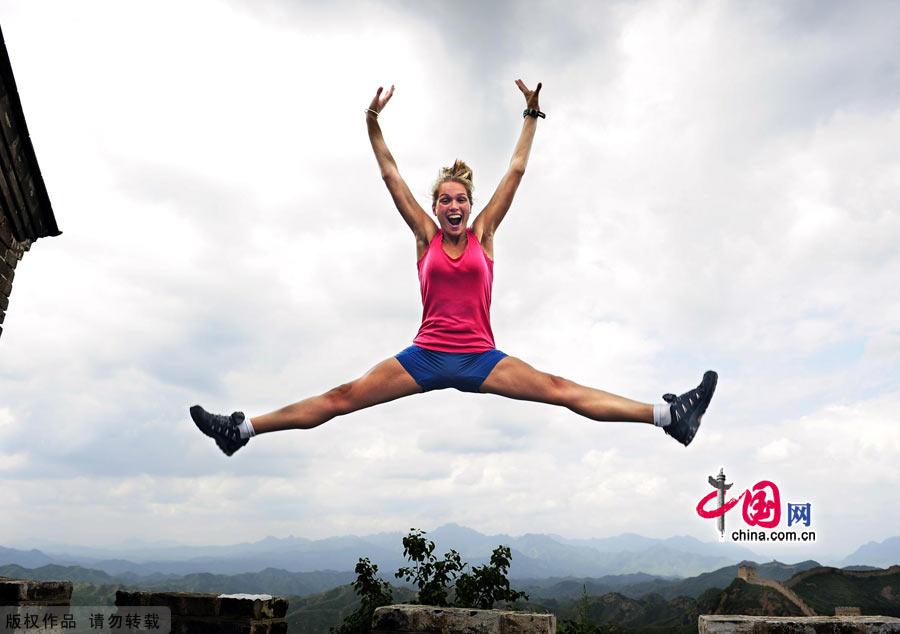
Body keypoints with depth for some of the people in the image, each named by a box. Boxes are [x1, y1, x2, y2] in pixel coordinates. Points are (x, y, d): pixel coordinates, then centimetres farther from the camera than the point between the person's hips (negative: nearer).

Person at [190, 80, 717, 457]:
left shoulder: (483, 233, 5)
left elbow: (516, 173, 6)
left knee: (564, 391, -12)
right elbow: (392, 177, 5)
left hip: (480, 358, 0)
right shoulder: (426, 237, 6)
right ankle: (242, 429, -3)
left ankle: (670, 415, -16)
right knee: (342, 397, -5)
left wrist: (531, 117, 6)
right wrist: (373, 123, 2)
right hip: (426, 356, 1)